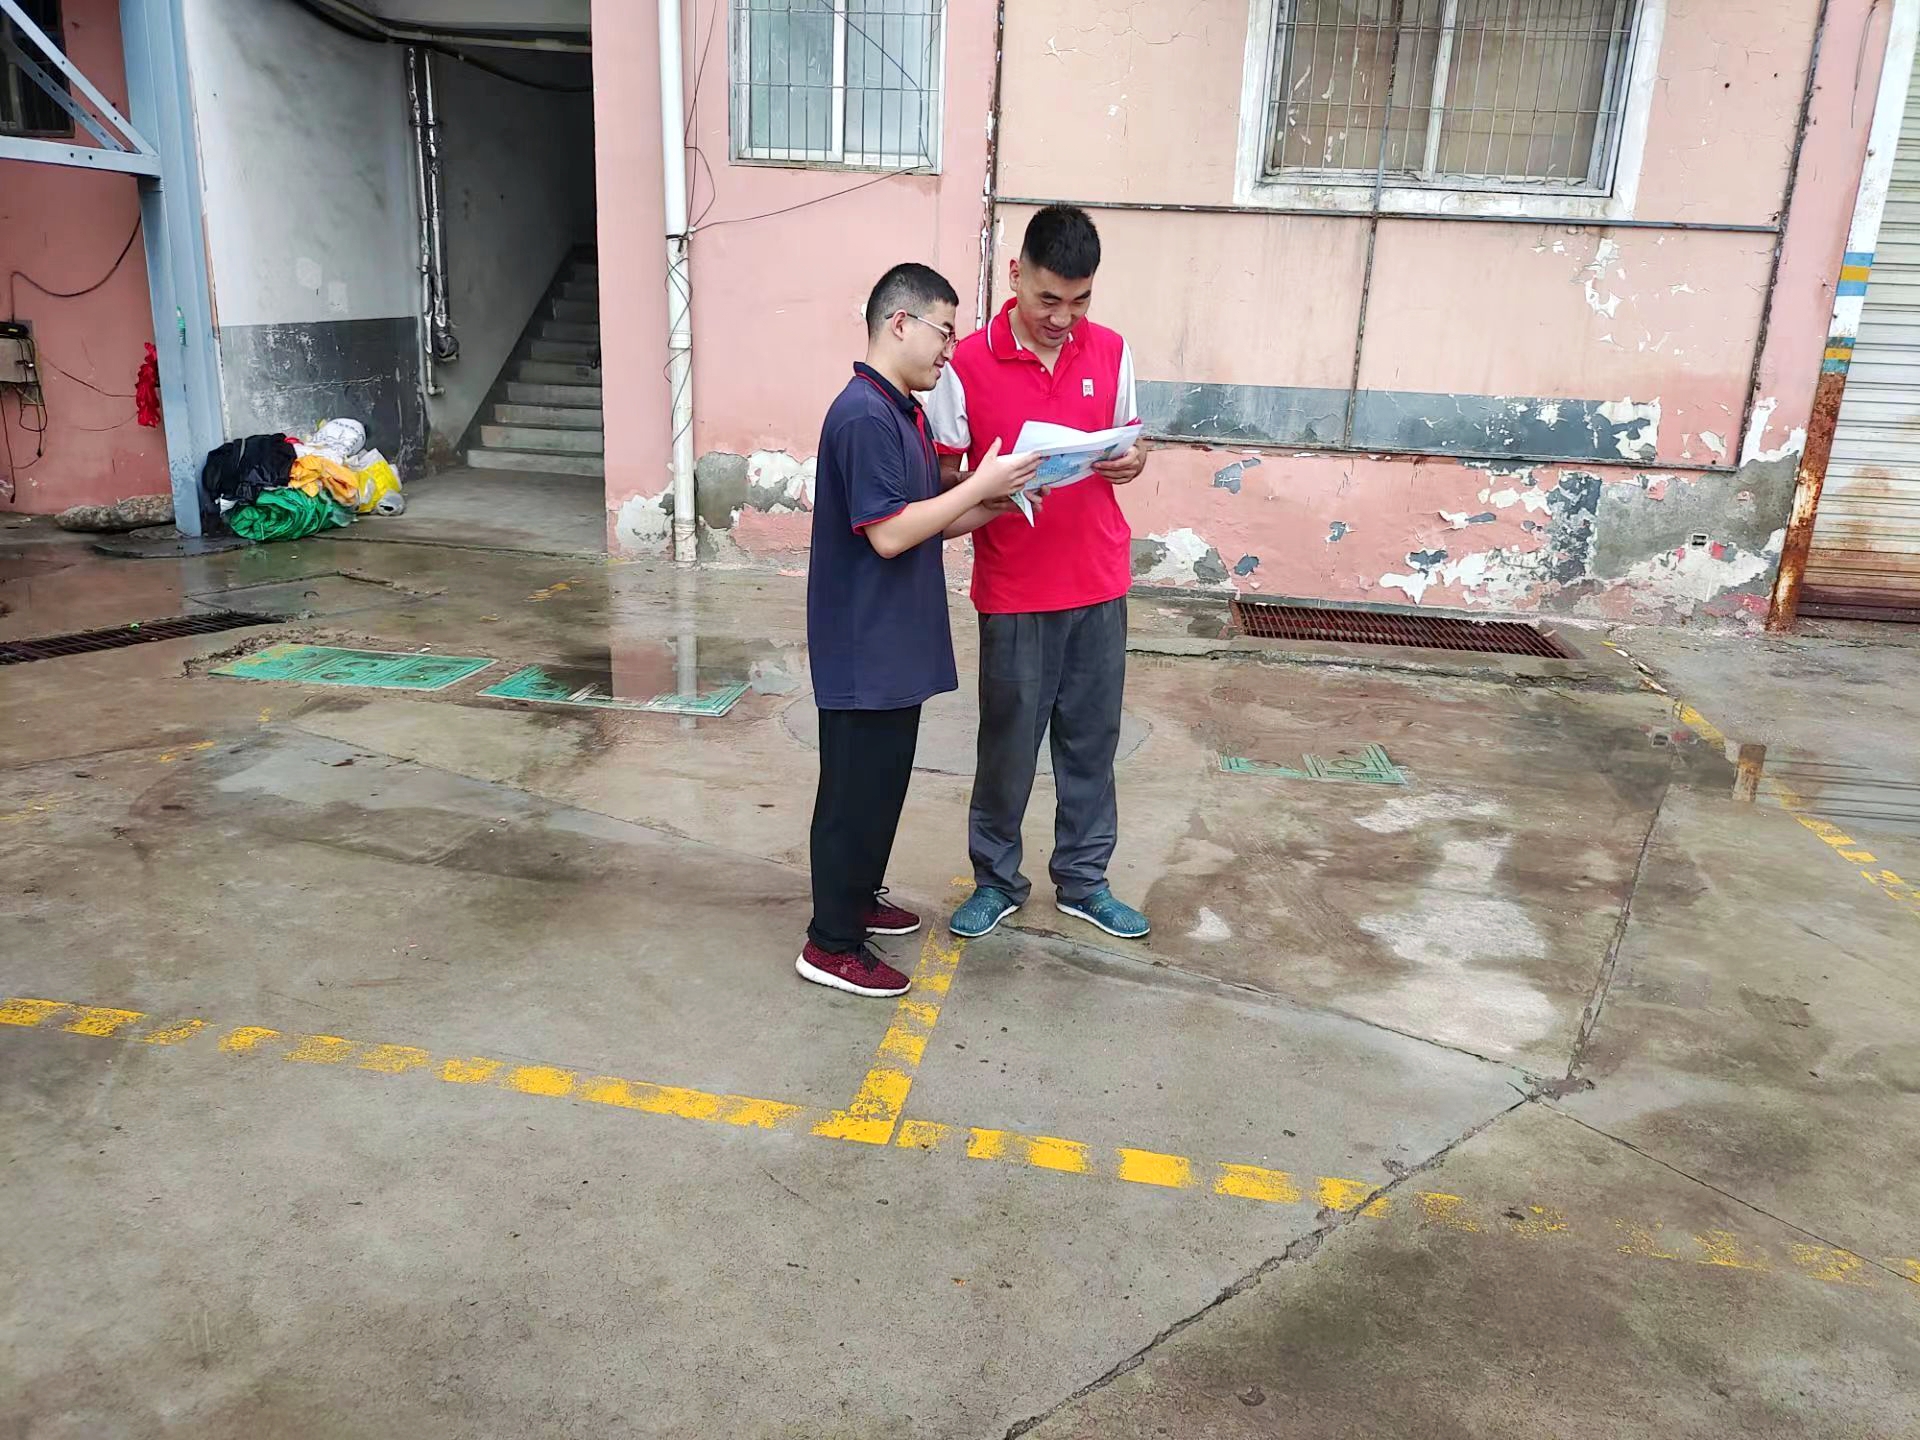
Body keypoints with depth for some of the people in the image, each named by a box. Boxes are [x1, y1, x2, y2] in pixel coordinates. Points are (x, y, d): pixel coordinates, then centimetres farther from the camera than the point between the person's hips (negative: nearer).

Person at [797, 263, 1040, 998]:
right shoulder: (863, 416, -19)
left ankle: (858, 897, 37)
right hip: (864, 647, -10)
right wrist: (980, 484, -19)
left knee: (883, 781, 20)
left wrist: (996, 504, 2)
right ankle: (831, 944, 13)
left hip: (897, 642, 10)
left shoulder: (905, 413, 12)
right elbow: (889, 533, -24)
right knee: (856, 789, 0)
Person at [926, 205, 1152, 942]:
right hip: (1014, 593, -3)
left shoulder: (1110, 351, 2)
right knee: (1008, 742, 7)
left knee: (1092, 739, 12)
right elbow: (941, 477, -4)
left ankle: (1083, 880, 28)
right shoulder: (966, 365, -9)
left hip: (1099, 583, 4)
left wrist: (1132, 461, -9)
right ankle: (996, 879, 27)